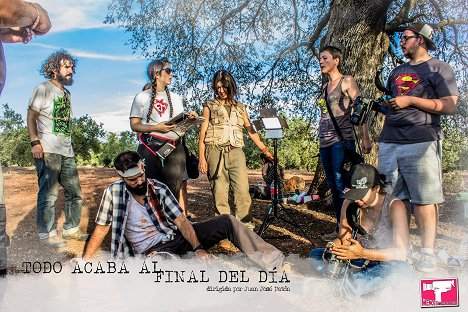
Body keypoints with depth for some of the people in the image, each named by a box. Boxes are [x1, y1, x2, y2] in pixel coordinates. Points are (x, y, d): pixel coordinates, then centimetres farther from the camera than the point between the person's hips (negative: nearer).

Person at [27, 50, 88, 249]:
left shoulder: (67, 93, 19)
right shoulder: (43, 89, -2)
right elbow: (31, 117, -7)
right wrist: (35, 142, -18)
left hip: (67, 151, 8)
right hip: (47, 151, -7)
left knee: (74, 193, 10)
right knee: (49, 194, -5)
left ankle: (71, 229, 22)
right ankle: (47, 234, 5)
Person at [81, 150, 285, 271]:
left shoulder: (159, 189, -1)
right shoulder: (114, 192, -7)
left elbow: (181, 221, -5)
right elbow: (102, 228, 3)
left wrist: (198, 248, -18)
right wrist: (85, 260, 0)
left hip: (176, 237, 4)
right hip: (153, 250, -4)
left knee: (226, 221, -11)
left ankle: (275, 262, -15)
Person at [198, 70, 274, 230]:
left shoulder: (240, 107, 20)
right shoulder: (210, 106, 14)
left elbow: (251, 130, 21)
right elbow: (202, 134, 8)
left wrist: (265, 150, 14)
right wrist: (201, 158, -2)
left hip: (236, 152, 2)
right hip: (215, 152, -1)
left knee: (243, 191, -9)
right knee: (219, 193, -3)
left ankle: (247, 227, -4)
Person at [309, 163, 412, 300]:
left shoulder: (394, 206, -18)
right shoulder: (349, 204, -4)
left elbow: (401, 252, -25)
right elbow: (343, 239, 2)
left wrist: (363, 253, -38)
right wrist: (333, 246, -24)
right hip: (359, 261, 5)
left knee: (403, 269, -39)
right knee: (315, 255, -12)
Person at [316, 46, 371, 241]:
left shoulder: (347, 81, 0)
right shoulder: (325, 87, 20)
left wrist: (365, 138, -15)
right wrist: (321, 138, 16)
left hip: (342, 139, -7)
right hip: (325, 142, 7)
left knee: (342, 184, -13)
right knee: (333, 186, 8)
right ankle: (340, 227, 15)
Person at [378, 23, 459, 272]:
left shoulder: (439, 69, 4)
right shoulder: (397, 72, 24)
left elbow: (449, 107, -7)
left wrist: (410, 100, -11)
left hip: (420, 143, -6)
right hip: (389, 142, 6)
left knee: (424, 199, -5)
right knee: (395, 198, 6)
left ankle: (428, 252, 1)